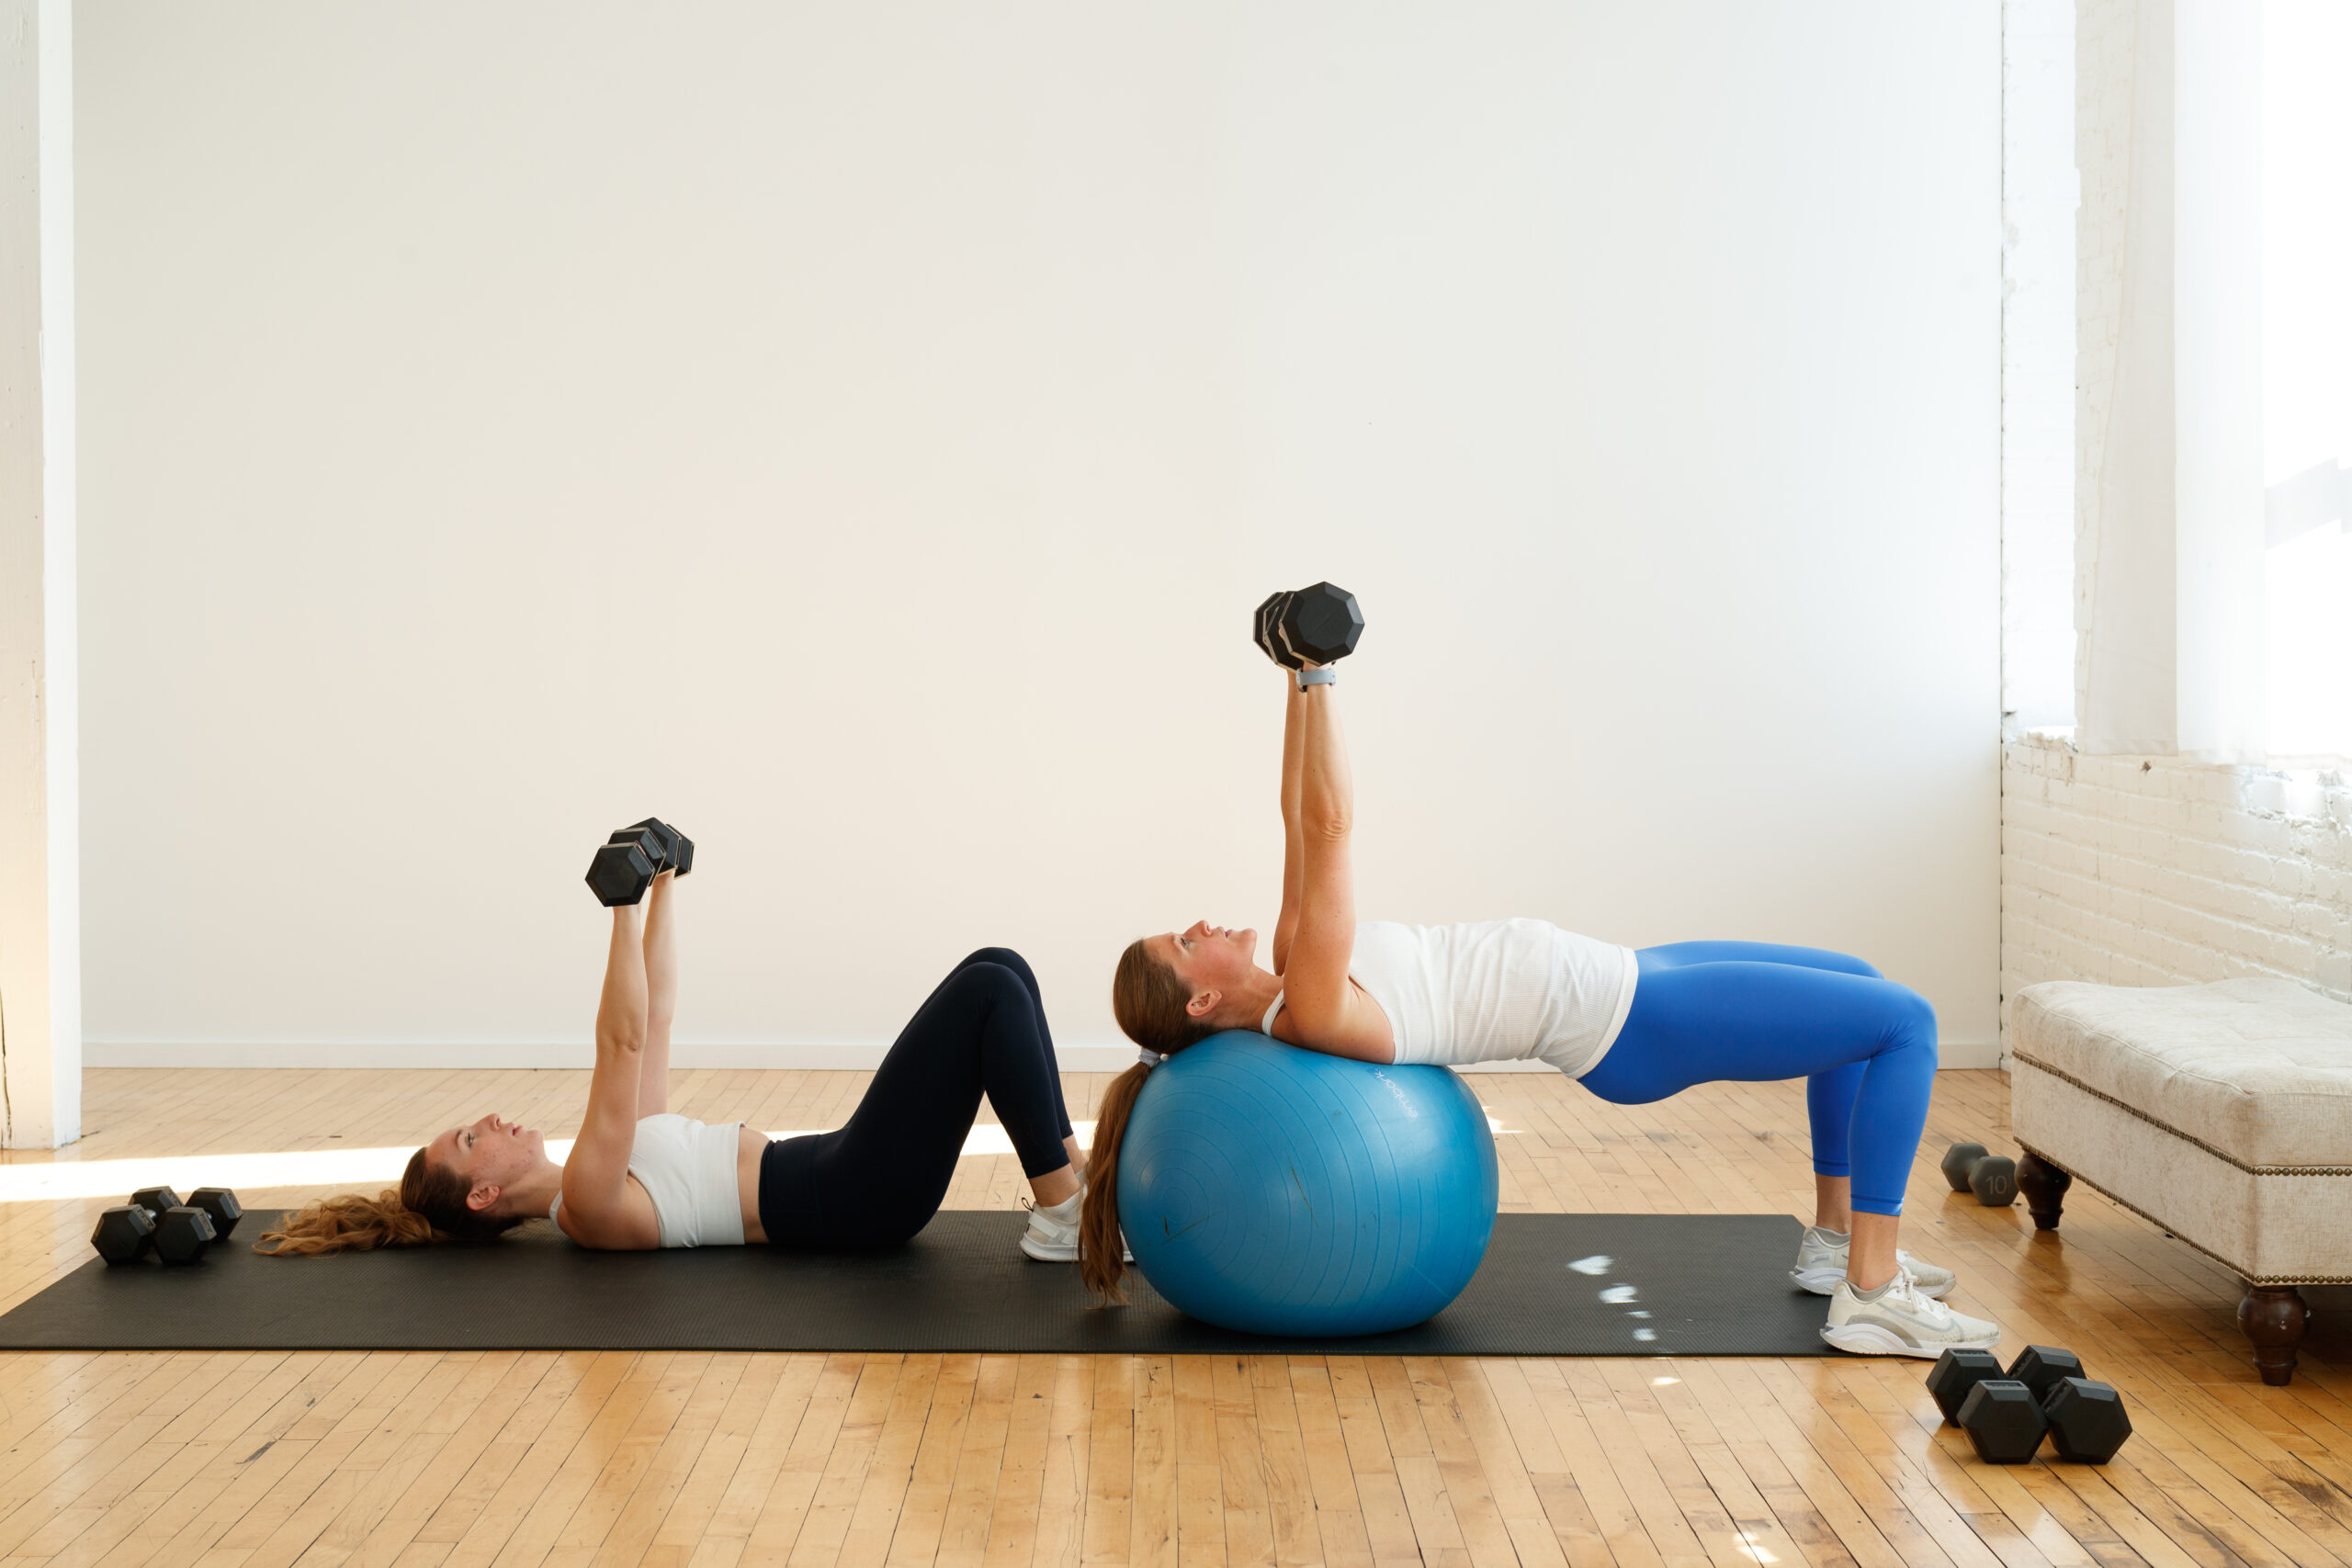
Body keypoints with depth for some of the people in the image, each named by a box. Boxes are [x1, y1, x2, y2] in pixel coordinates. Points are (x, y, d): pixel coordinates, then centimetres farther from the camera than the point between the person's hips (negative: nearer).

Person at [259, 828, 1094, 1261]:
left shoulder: (614, 1168, 19)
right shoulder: (587, 1207, -8)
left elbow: (654, 1017, 22)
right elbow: (620, 1043, -20)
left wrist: (665, 887, 22)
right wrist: (625, 910, -20)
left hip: (843, 1179, 9)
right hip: (852, 1202, -9)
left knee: (994, 971, 1)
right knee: (989, 992, -19)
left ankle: (1067, 1174, -1)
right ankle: (1063, 1214, -15)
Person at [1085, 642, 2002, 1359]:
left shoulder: (1293, 973, 3)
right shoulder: (1312, 1011, -22)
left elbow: (1305, 826, 8)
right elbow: (1328, 827, -29)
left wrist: (1300, 687, 6)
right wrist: (1315, 677, -27)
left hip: (1617, 984, 10)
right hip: (1627, 1024, -9)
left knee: (1855, 983, 22)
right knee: (1903, 1021, -8)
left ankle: (1833, 1239, 25)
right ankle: (1873, 1296, -6)